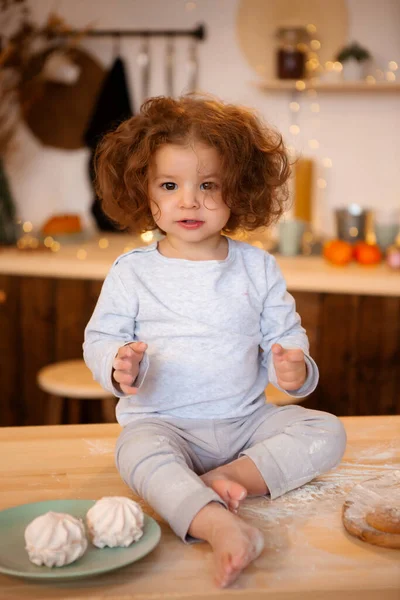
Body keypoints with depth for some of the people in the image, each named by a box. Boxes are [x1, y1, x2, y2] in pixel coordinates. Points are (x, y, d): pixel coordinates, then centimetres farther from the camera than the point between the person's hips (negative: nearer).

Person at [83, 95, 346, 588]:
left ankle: (228, 478, -24)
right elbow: (99, 338, -1)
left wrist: (294, 370, -18)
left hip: (247, 419, 3)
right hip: (164, 422, -3)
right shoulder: (132, 271, -1)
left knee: (327, 432, -14)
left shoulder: (257, 267, 3)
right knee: (137, 452, -35)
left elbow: (284, 337, 5)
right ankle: (220, 526, -50)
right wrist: (119, 366, -24)